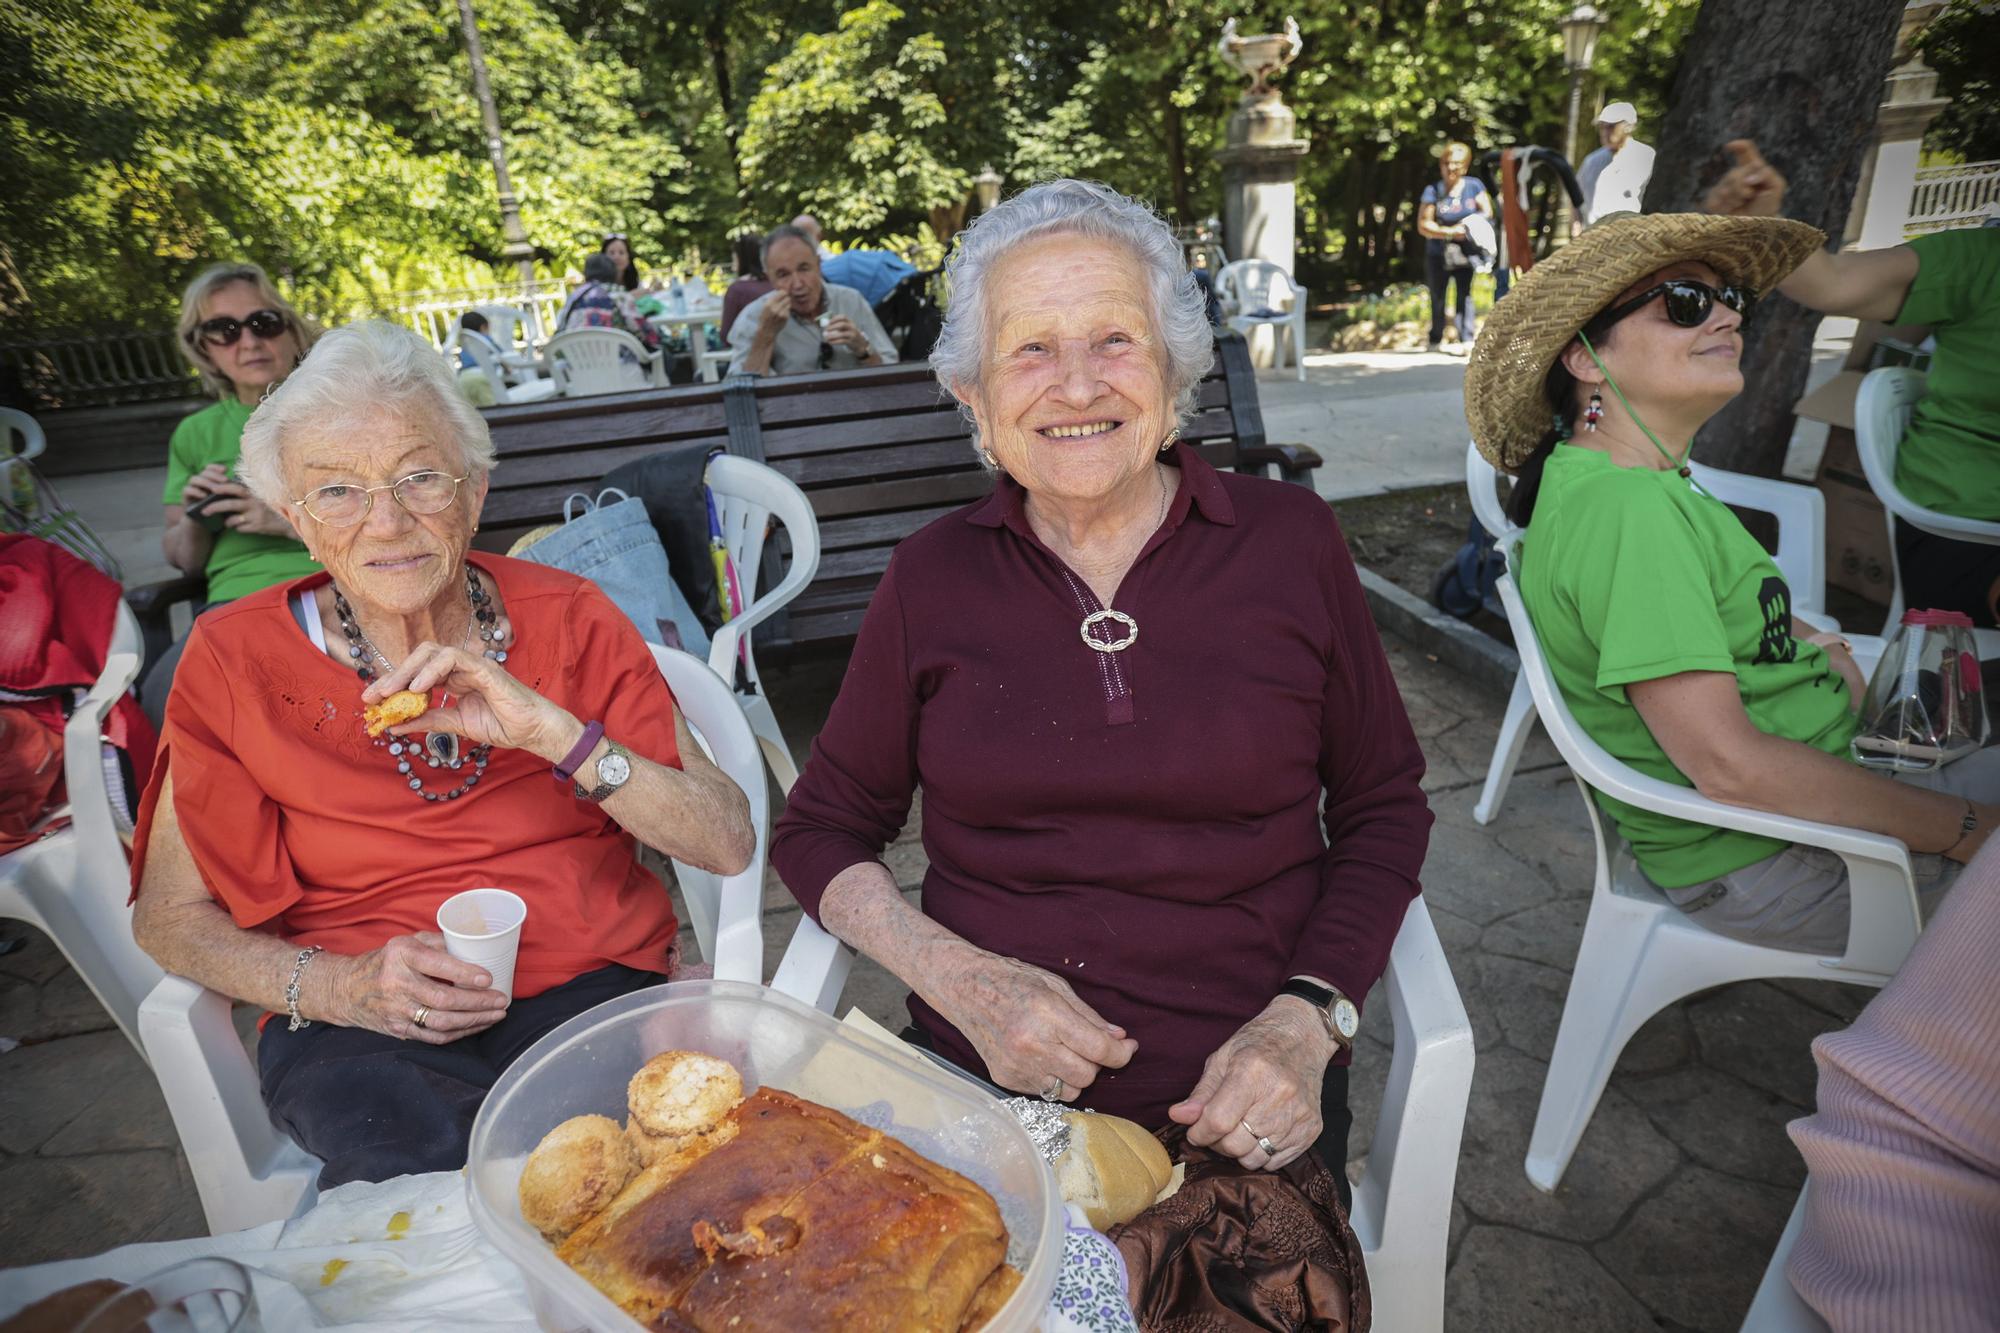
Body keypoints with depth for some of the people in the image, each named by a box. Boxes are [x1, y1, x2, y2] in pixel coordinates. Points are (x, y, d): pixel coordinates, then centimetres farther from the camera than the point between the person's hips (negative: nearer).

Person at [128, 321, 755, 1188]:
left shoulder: (567, 619, -2)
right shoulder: (237, 660, 0)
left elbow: (729, 845, -9)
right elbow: (169, 916, 6)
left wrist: (551, 731, -23)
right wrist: (334, 986, -14)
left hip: (592, 986, 1)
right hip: (361, 1026, 0)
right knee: (433, 1167, -31)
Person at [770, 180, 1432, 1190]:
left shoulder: (1291, 542, -1)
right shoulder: (933, 577, -1)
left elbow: (1383, 811, 6)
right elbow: (819, 829, 6)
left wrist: (1308, 1020, -9)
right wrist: (960, 980, -11)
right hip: (991, 1090, 0)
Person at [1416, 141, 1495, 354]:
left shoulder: (1474, 185, -1)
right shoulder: (1433, 190, -7)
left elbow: (1487, 212, 0)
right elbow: (1423, 226, -11)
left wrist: (1470, 223, -21)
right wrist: (1450, 231, -20)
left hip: (1465, 252, 0)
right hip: (1438, 254, 0)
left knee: (1465, 294, -10)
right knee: (1437, 298, 11)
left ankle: (1466, 340, -14)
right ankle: (1436, 340, 25)